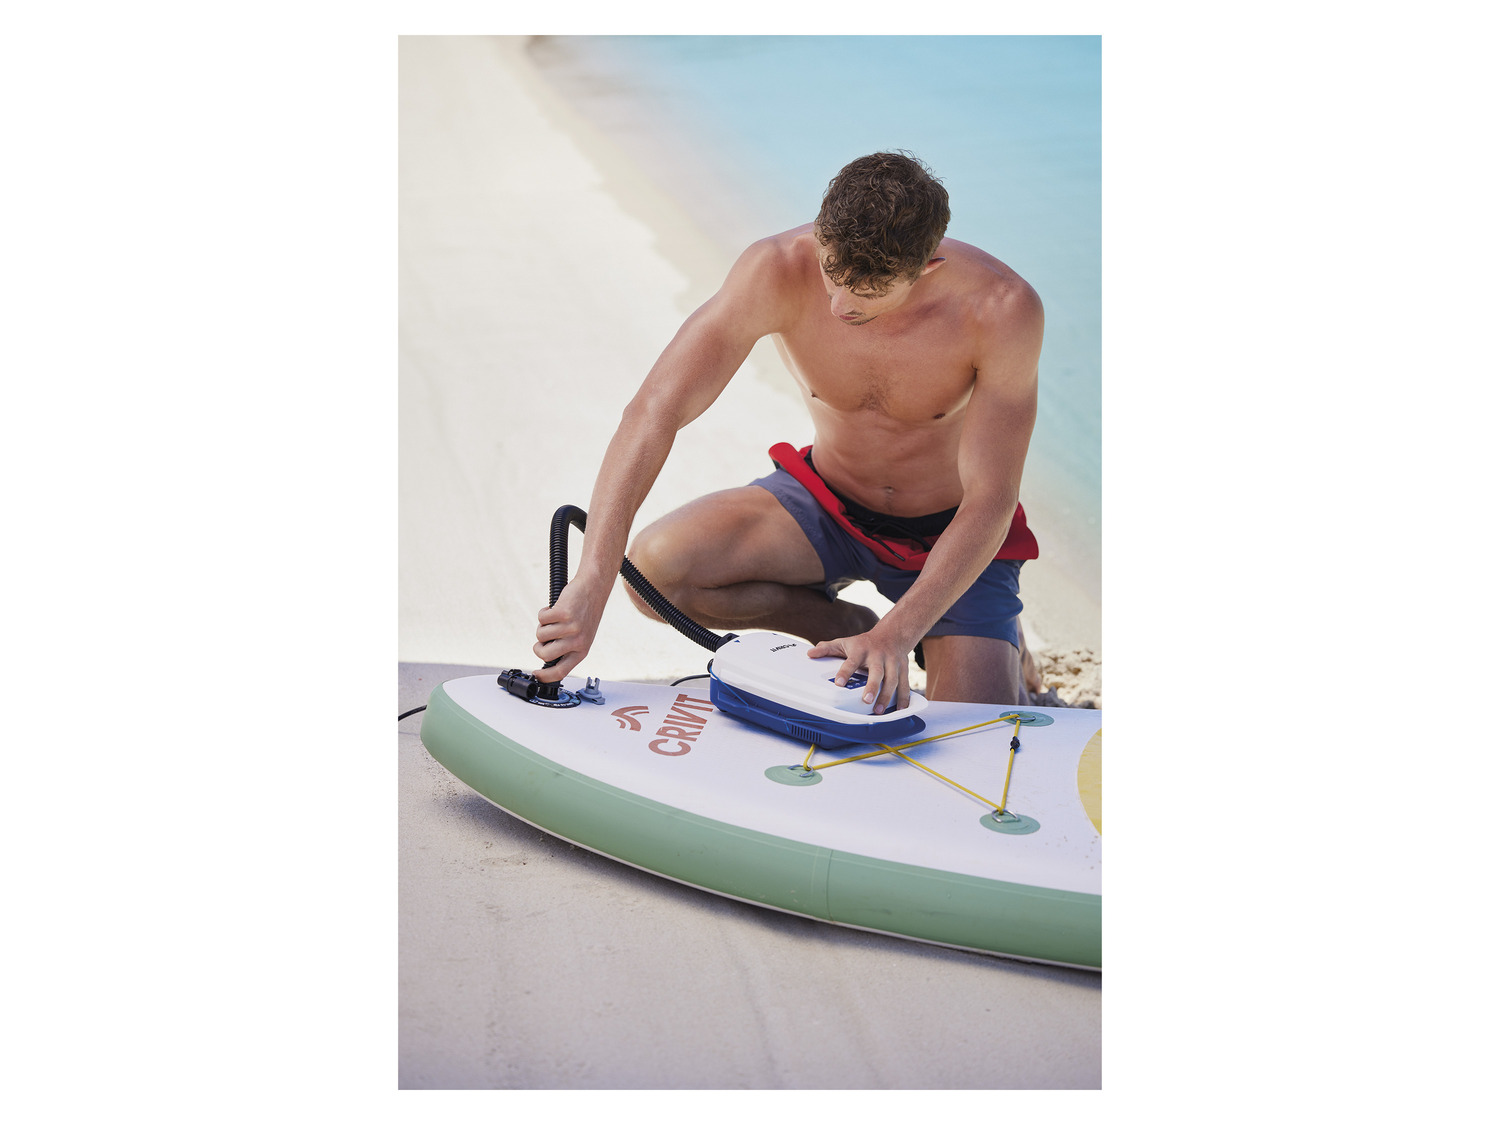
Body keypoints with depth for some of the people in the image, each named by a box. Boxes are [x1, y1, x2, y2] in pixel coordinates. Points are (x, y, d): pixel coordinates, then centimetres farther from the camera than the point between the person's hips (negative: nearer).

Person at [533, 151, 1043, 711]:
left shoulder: (1003, 308, -31)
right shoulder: (779, 270, -28)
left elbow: (990, 502, -28)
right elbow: (652, 414, -30)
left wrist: (897, 635, -41)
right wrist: (590, 588, -39)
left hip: (950, 532, -2)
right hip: (828, 503, 2)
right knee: (655, 566, -23)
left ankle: (995, 637, 17)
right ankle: (848, 625, 2)